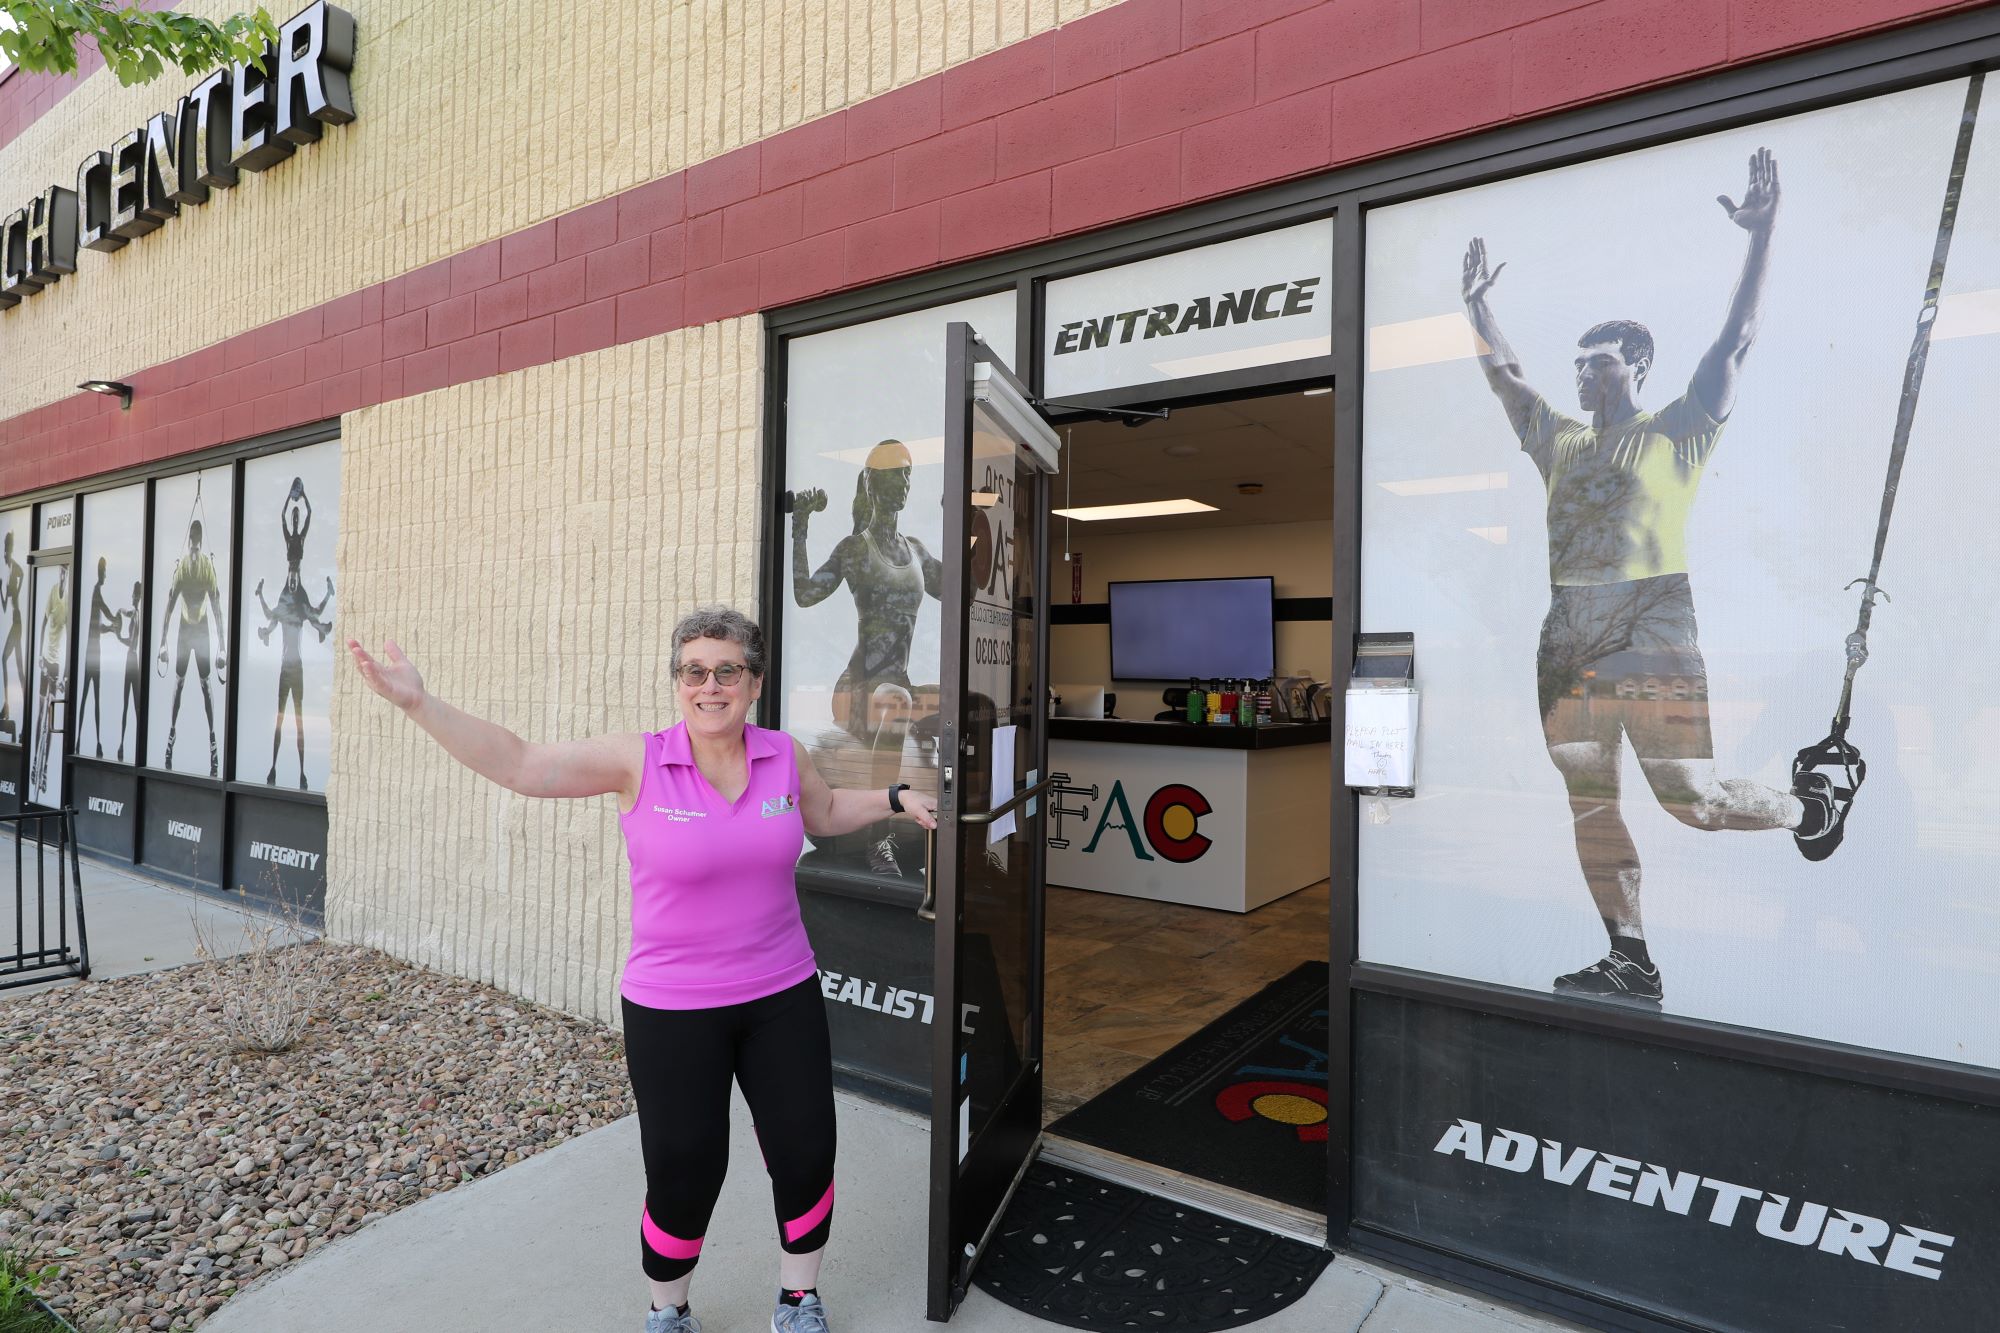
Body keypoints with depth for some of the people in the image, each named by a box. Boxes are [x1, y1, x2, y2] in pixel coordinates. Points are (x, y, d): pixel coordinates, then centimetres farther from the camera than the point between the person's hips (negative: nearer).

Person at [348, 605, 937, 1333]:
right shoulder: (639, 761, -13)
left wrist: (896, 799, 5)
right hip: (673, 1011, -3)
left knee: (806, 1157, 11)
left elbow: (824, 813, 16)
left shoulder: (785, 754, -4)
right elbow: (519, 763, -15)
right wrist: (418, 702, -21)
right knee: (682, 1179, 8)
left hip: (783, 998, 3)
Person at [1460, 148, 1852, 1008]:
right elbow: (1503, 376, 25)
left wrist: (1761, 237, -4)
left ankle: (1812, 806, 27)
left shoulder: (1677, 433, 5)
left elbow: (1734, 343, -2)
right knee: (1590, 808, 3)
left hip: (1653, 641, -5)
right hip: (1571, 641, 5)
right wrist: (1476, 302, 25)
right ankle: (1631, 965, 12)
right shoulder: (1561, 442, 18)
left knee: (1690, 799, -6)